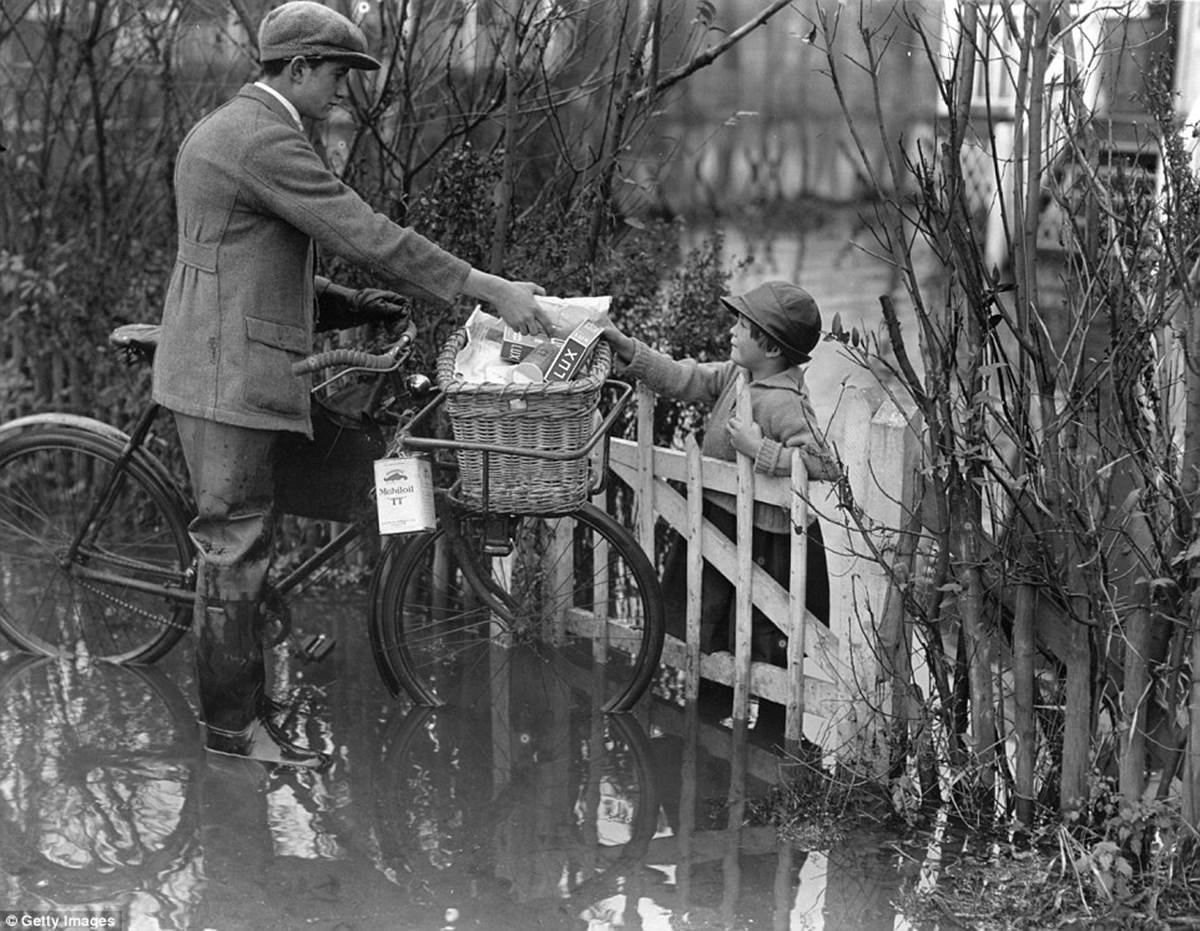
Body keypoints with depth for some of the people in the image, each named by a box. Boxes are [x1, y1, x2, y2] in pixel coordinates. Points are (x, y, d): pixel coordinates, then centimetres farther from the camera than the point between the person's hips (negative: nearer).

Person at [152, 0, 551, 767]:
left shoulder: (223, 130, 18)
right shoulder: (266, 139, -16)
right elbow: (368, 236, -21)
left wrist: (351, 305, 15)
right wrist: (491, 291, -18)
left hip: (222, 369, 11)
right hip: (232, 371, -11)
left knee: (239, 545, 13)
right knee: (237, 547, -5)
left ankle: (239, 715, 18)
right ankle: (237, 727, 2)